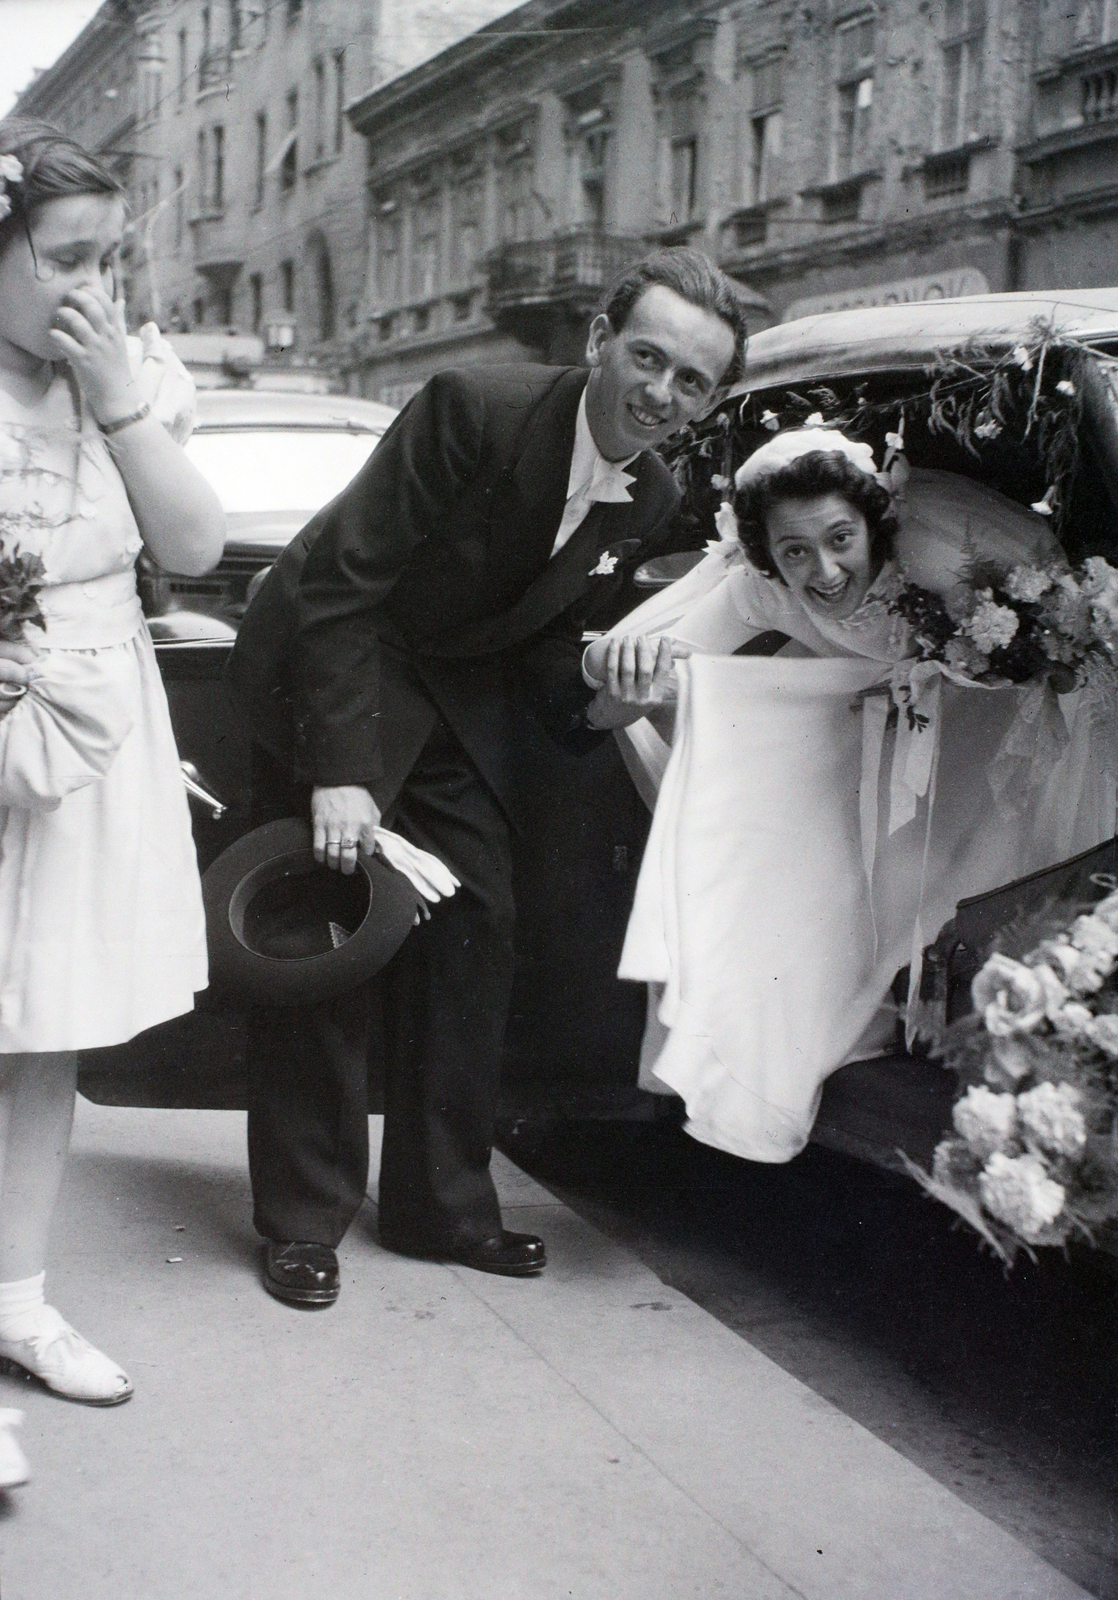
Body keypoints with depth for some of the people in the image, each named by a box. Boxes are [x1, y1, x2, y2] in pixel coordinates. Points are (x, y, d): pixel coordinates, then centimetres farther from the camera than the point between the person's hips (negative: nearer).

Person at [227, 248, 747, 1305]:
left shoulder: (651, 502, -7)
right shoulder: (476, 410, -27)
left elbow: (550, 642, 3)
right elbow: (339, 586, -28)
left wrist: (599, 693, -19)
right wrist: (339, 771, -31)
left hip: (464, 697, 6)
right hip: (335, 668, -6)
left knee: (473, 932, 6)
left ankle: (442, 1204, 19)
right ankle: (302, 1220, 6)